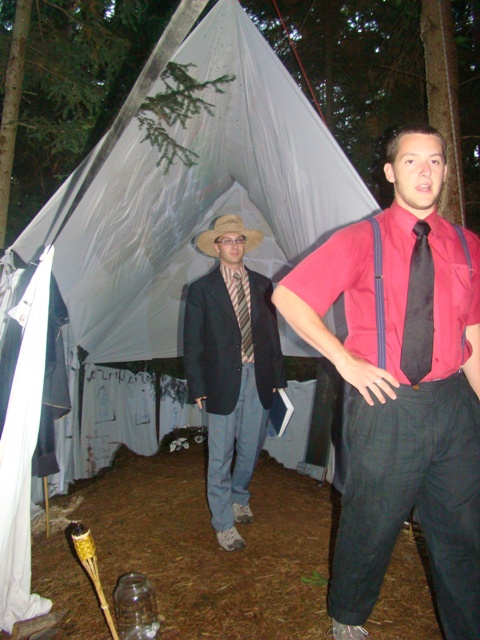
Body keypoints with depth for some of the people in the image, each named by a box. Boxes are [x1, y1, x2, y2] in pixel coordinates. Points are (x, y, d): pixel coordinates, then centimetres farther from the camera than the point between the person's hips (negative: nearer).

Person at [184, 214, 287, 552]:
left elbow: (272, 334, 11)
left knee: (251, 449, 17)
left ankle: (239, 498, 44)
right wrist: (198, 387, -5)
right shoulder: (202, 289, -1)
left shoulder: (262, 285, 8)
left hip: (258, 379, 4)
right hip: (223, 382, -3)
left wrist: (277, 377, 6)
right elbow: (193, 343, -1)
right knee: (221, 455, 5)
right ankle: (224, 523, 23)